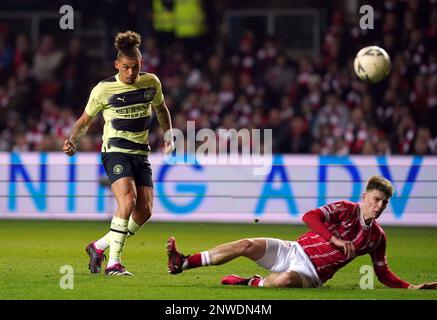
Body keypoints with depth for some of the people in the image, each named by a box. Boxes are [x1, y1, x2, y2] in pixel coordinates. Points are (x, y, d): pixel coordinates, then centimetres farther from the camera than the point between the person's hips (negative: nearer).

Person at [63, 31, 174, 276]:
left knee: (145, 212, -6)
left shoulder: (151, 83, 5)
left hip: (141, 154, 5)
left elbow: (161, 108, 26)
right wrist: (73, 140, -11)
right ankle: (113, 263, -24)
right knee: (128, 200, -27)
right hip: (115, 152, -5)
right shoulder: (103, 89, -5)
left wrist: (169, 135, 16)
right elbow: (85, 120, 6)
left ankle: (100, 246, 14)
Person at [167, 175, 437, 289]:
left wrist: (412, 287, 5)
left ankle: (252, 283, -10)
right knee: (247, 245, -18)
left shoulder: (377, 237, 6)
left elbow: (384, 275, 16)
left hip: (311, 274, 0)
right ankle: (183, 263, -15)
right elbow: (310, 217, -16)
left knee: (285, 280, -38)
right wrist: (334, 239, -24)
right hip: (294, 251, 0)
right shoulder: (346, 209, -2)